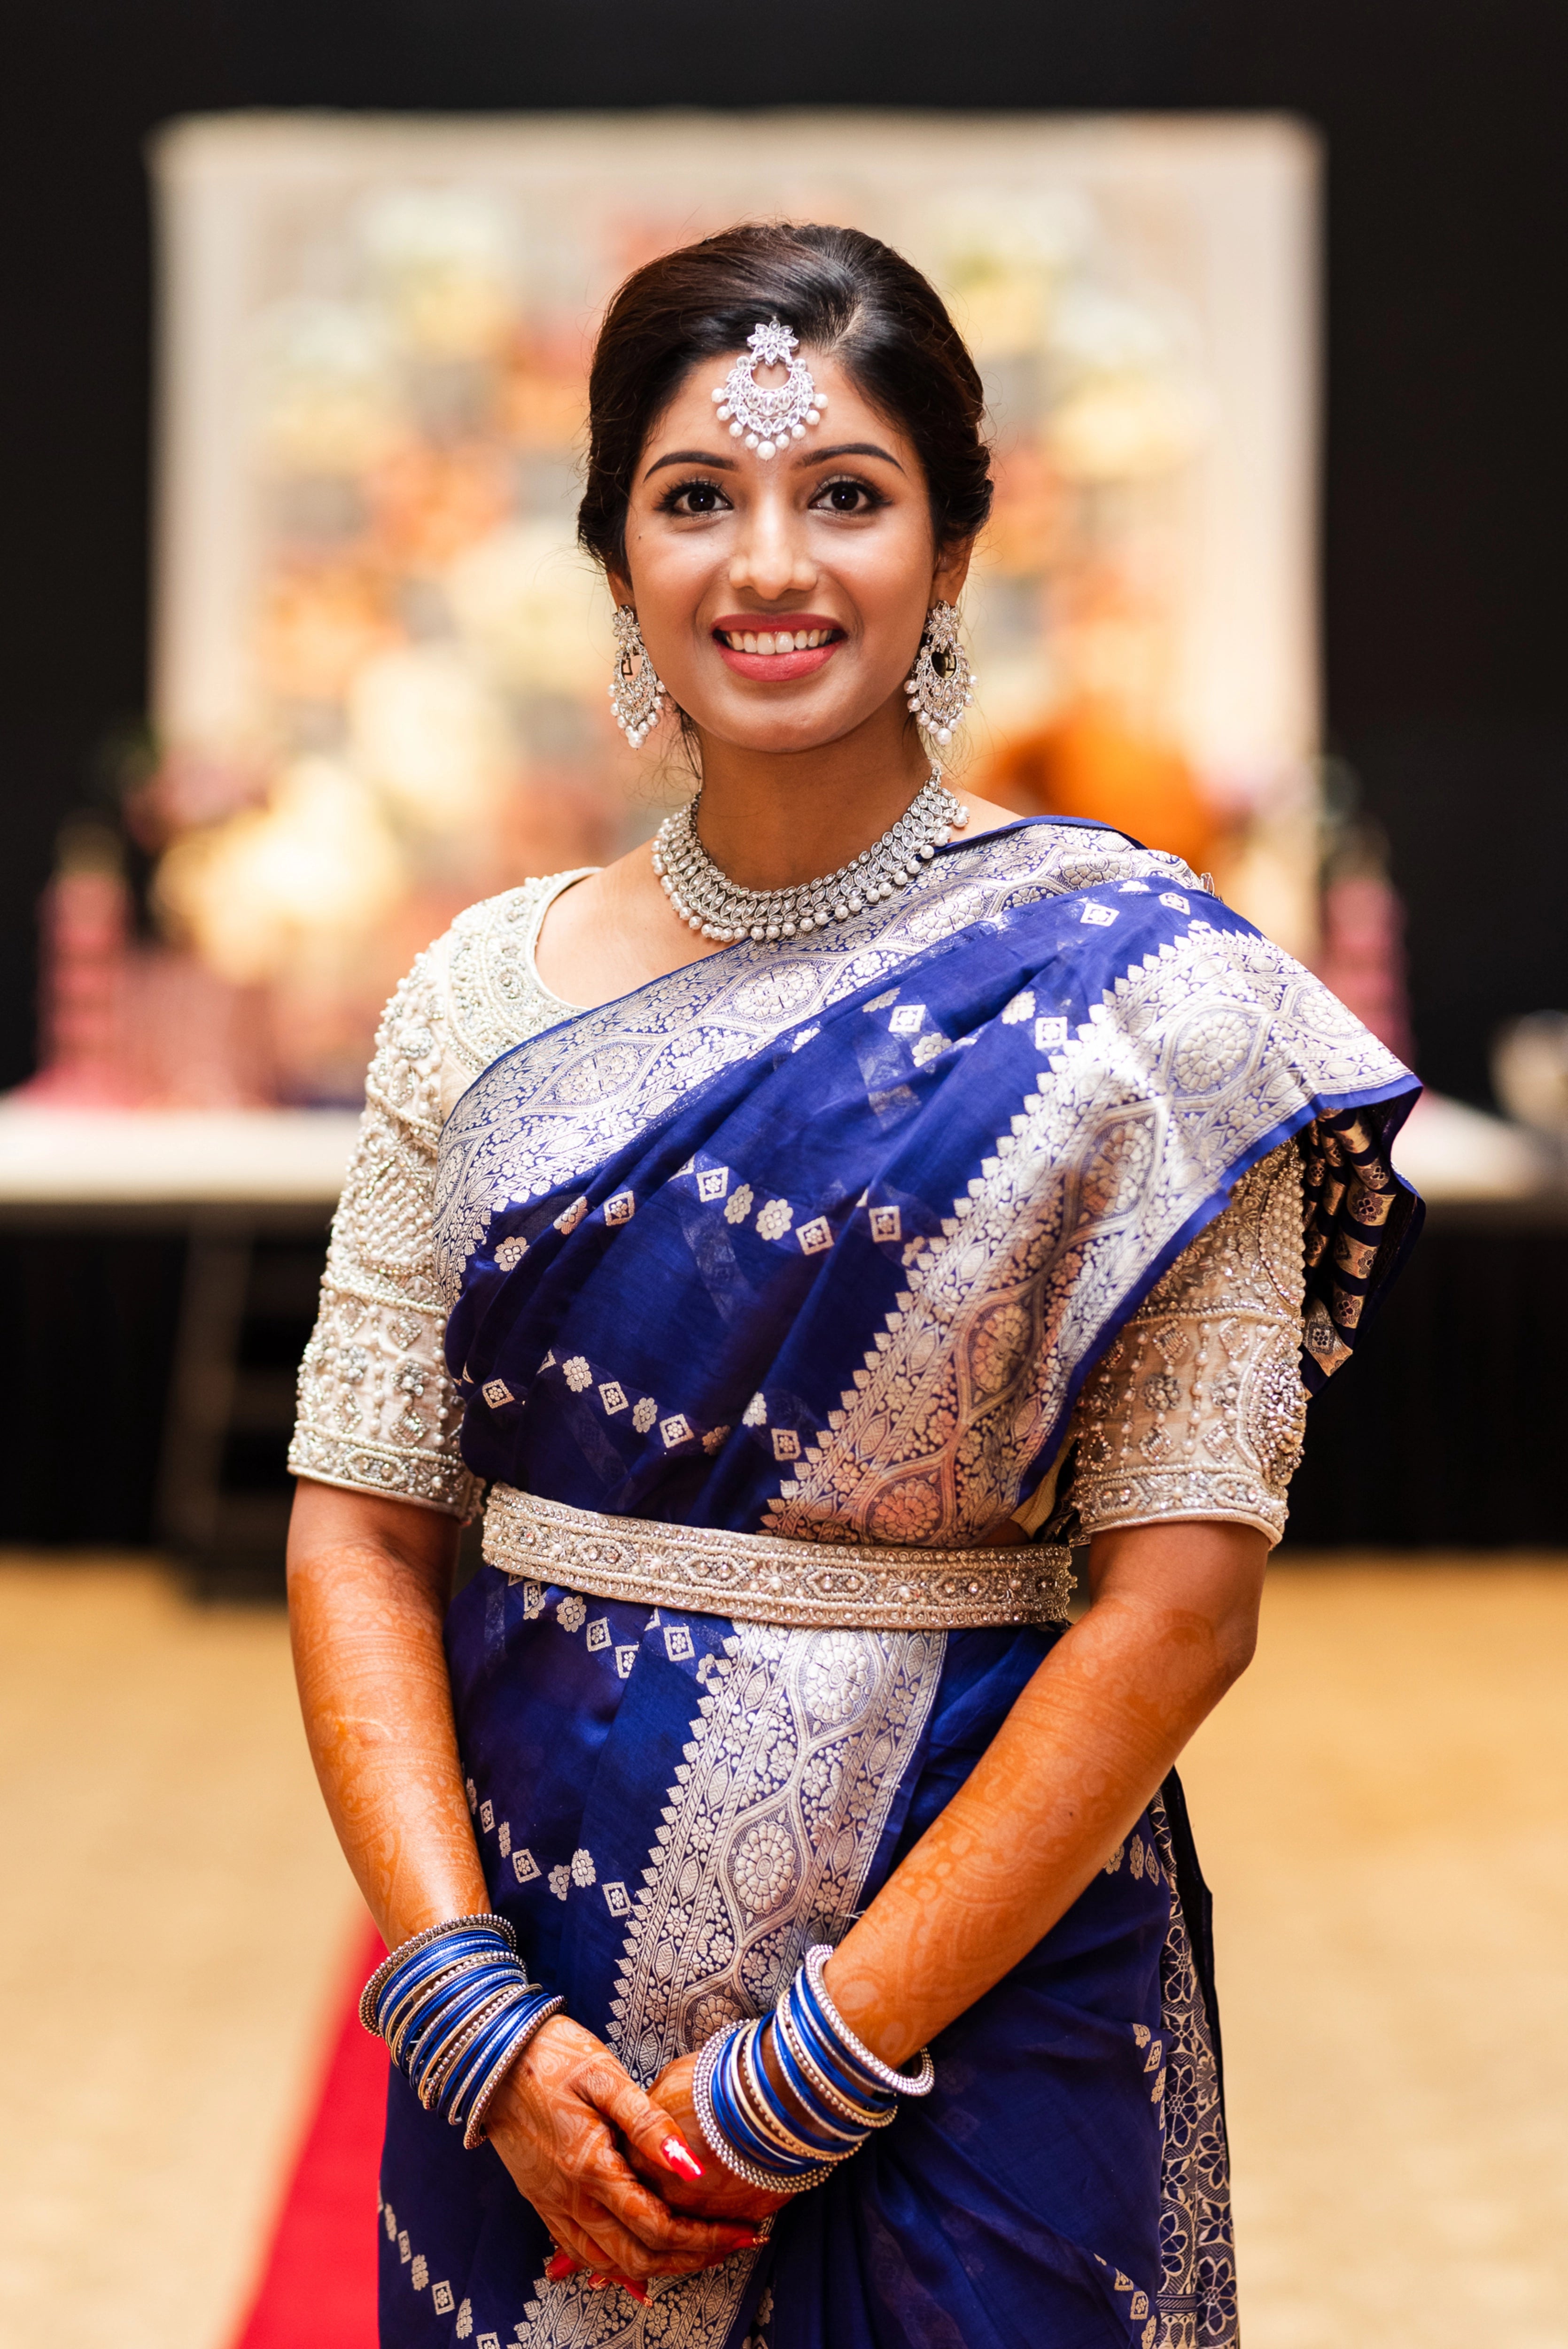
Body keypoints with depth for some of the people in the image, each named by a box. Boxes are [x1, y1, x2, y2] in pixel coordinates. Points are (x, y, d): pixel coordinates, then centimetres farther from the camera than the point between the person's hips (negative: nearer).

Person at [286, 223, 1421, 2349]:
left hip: (980, 1966, -3)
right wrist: (473, 2008, -11)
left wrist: (817, 2061, -15)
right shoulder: (485, 992, 2)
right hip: (530, 1972, 3)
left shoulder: (1135, 989, -9)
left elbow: (1181, 1605, -13)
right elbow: (363, 1527, 1)